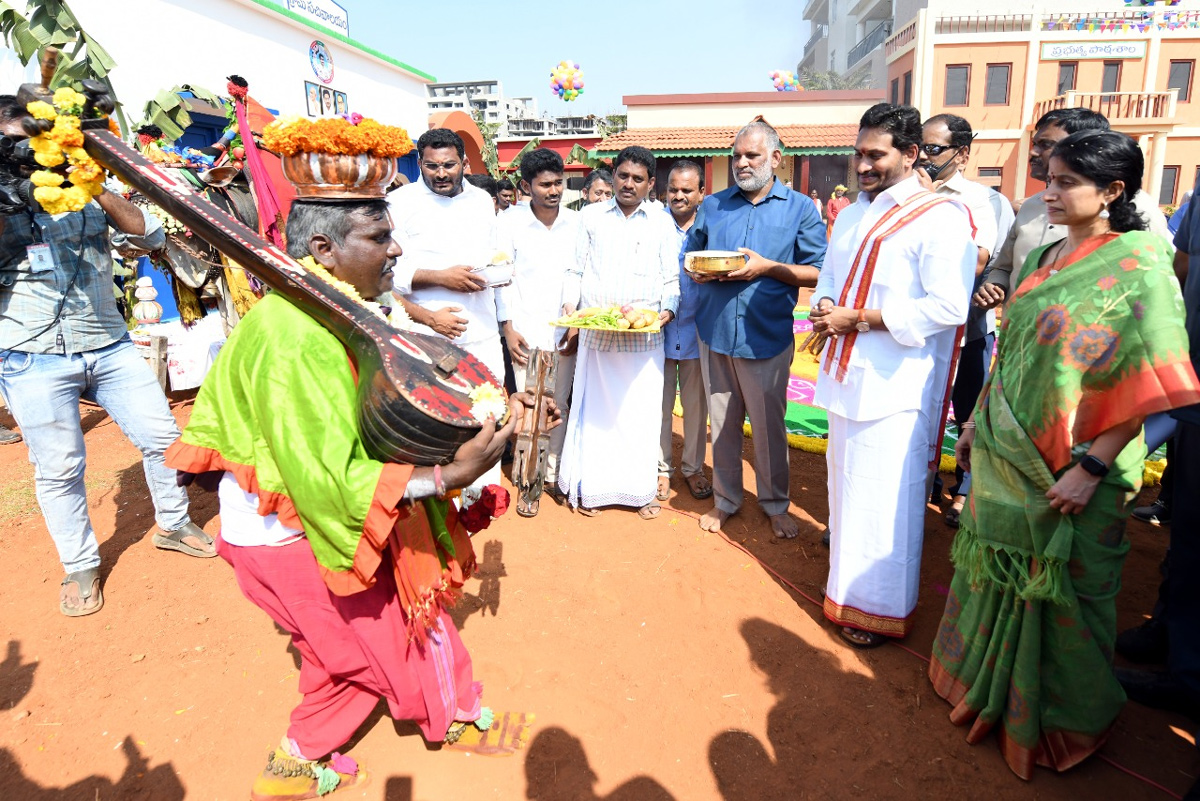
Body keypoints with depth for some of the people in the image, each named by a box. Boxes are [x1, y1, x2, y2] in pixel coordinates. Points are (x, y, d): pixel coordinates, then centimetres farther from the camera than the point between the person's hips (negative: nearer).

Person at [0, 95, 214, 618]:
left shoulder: (83, 196, 8)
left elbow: (150, 236, -3)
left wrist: (98, 190, -12)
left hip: (108, 347, 3)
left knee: (161, 436, 6)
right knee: (59, 468, 4)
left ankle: (173, 525, 28)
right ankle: (80, 566, 22)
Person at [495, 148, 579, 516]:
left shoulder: (576, 222, 3)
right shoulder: (511, 222, -3)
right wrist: (509, 327, -6)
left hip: (566, 328, 2)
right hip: (527, 329, -2)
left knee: (559, 403, 9)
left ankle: (553, 471, 24)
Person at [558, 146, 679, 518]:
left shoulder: (662, 223, 10)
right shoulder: (590, 216, 10)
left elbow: (672, 278, 8)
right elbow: (576, 271, 10)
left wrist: (667, 309, -10)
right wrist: (569, 307, -5)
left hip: (645, 335, 0)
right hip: (596, 331, 0)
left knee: (642, 410, 3)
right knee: (594, 409, 5)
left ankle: (641, 490, 16)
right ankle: (589, 487, 18)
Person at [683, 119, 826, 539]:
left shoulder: (799, 208, 3)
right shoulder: (712, 205, 12)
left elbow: (818, 272, -2)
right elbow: (689, 256, 18)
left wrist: (767, 267, -15)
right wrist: (699, 270, -5)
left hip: (767, 335, -3)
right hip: (714, 331, 3)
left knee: (768, 424, 7)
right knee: (722, 422, 11)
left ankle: (775, 503, 26)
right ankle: (725, 499, 28)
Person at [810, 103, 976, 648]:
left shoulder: (940, 217, -10)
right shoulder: (851, 216, 15)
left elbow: (947, 307, -18)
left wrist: (858, 319, -18)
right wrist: (823, 310, -2)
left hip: (895, 385, -7)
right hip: (846, 377, 7)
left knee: (883, 500, 0)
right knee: (847, 488, 16)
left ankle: (881, 608, 17)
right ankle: (848, 585, 34)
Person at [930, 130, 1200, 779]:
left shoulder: (1137, 268, -13)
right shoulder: (1042, 260, 8)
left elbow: (1146, 385, -17)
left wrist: (1091, 466, -20)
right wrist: (978, 423, 14)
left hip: (1066, 475, -6)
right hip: (1006, 458, 6)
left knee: (1059, 593, 9)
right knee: (998, 573, 19)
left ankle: (1059, 719, 33)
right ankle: (990, 687, 42)